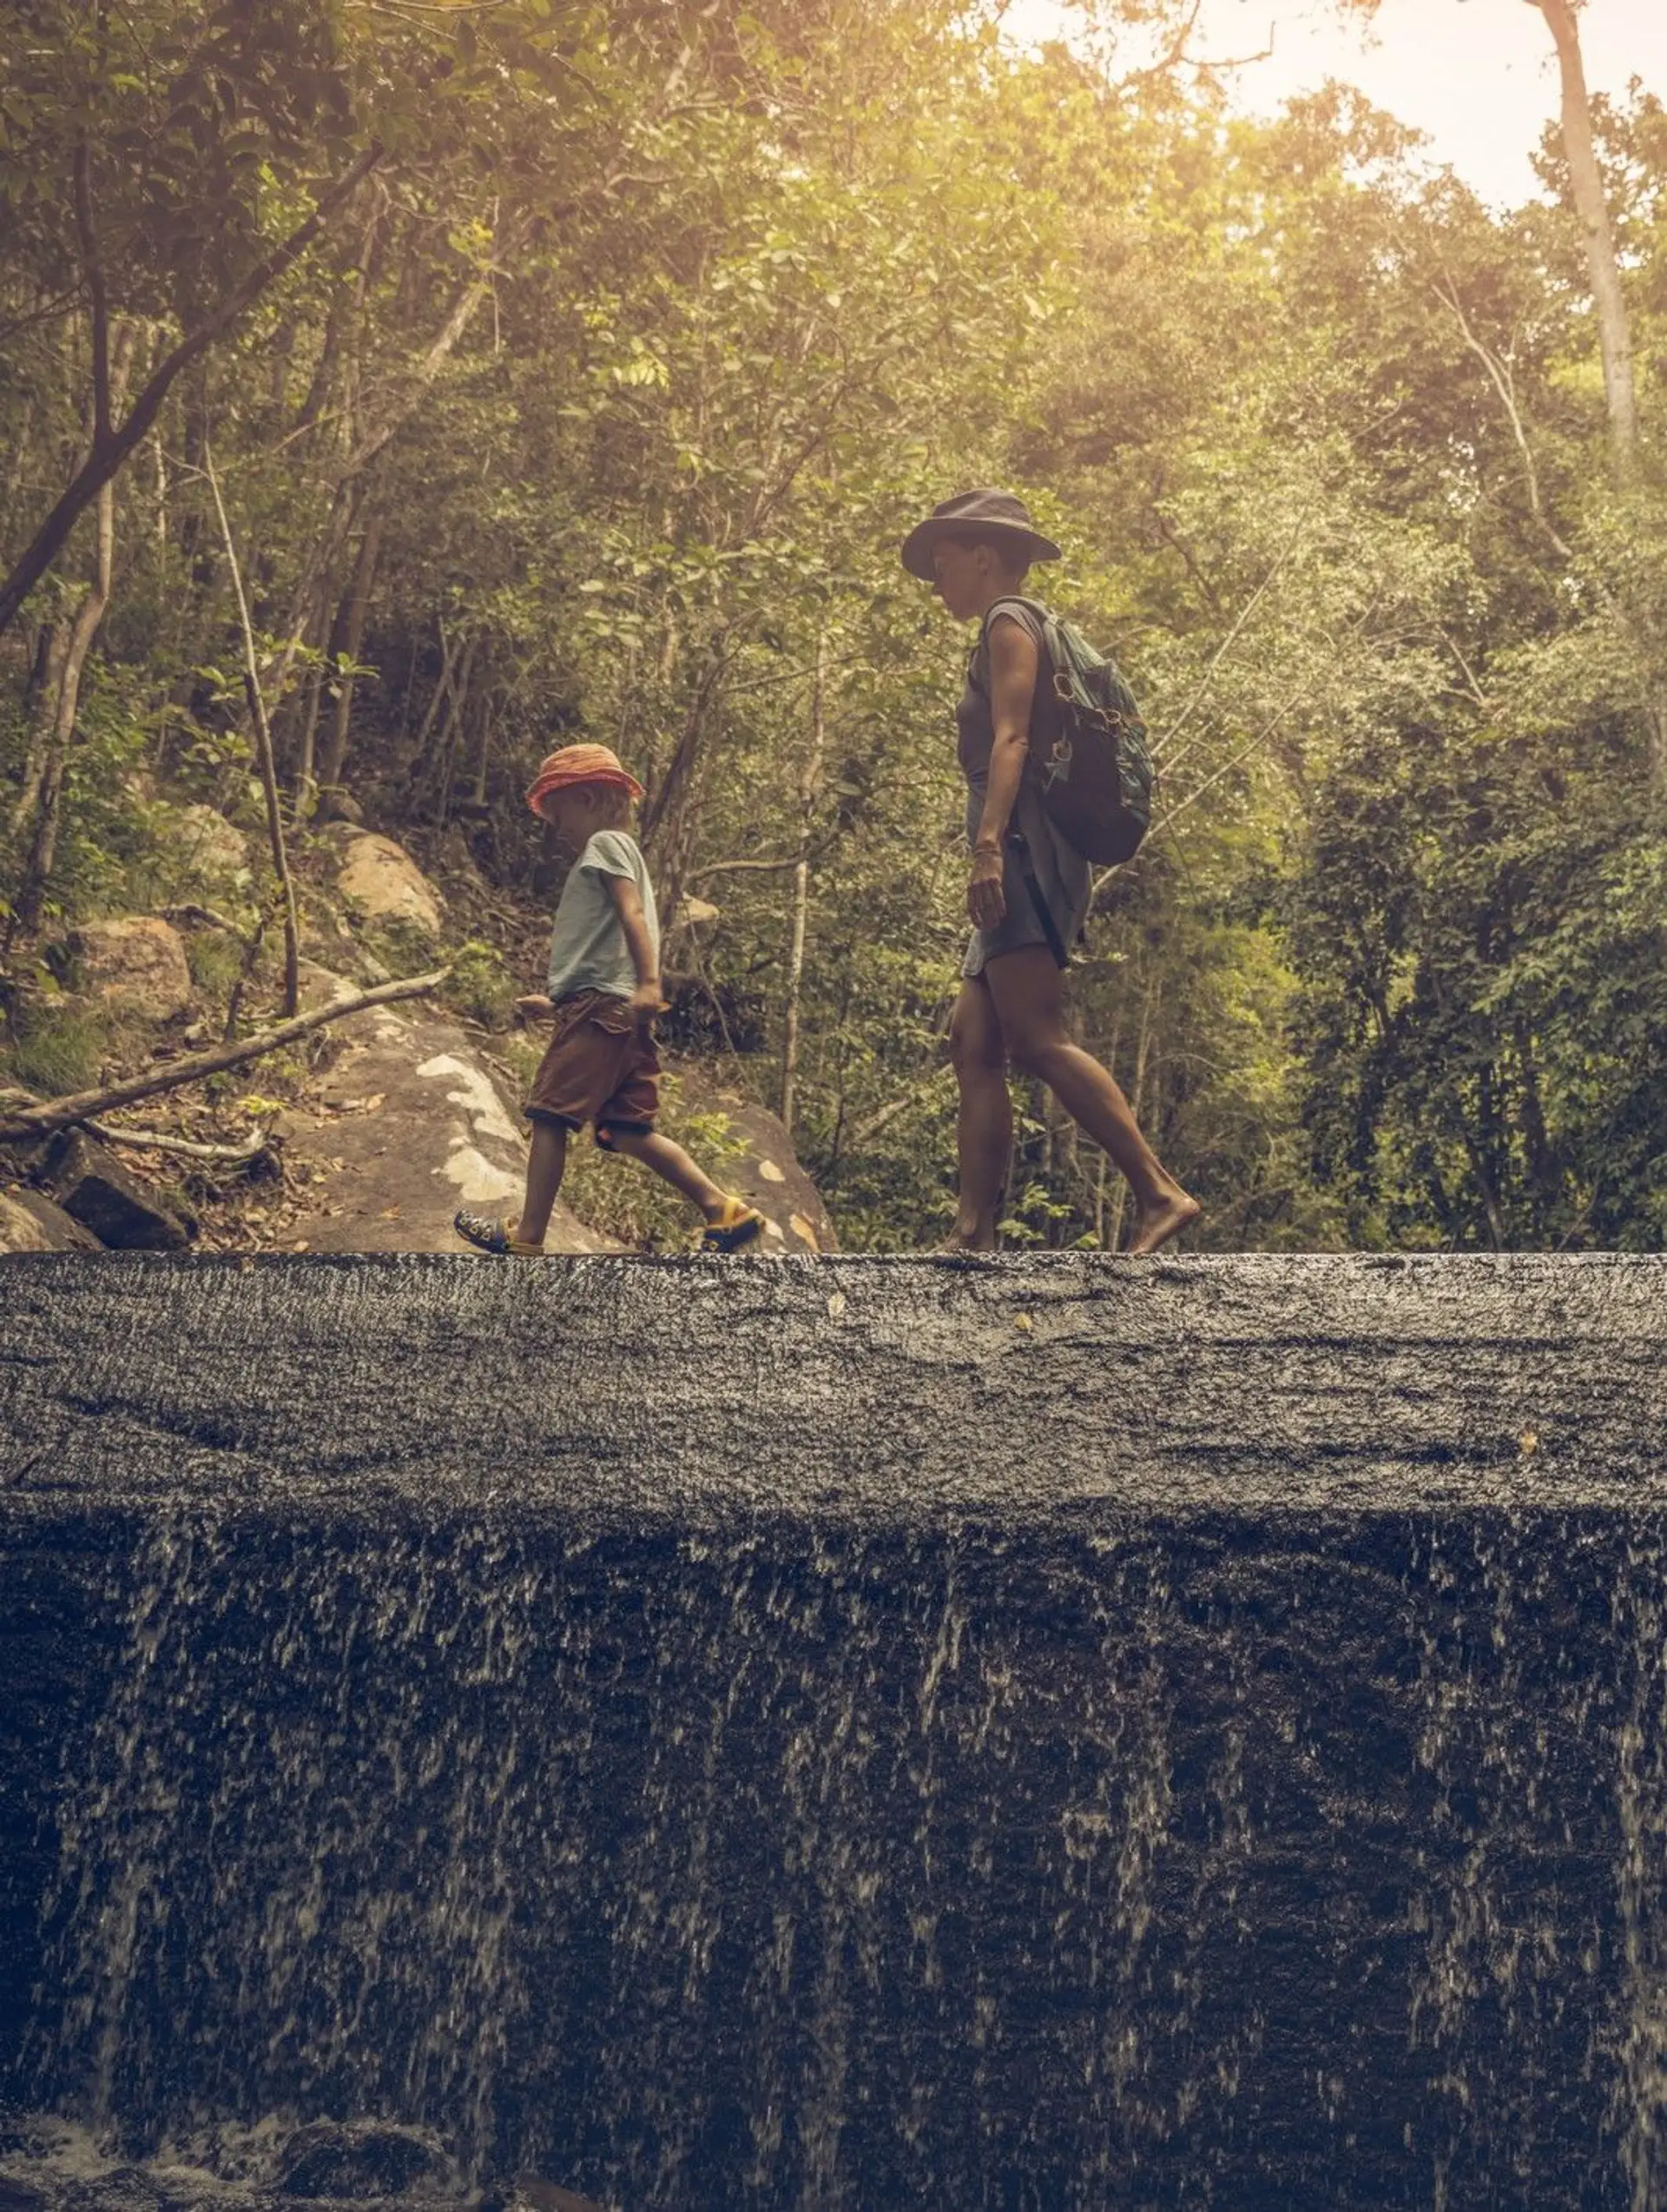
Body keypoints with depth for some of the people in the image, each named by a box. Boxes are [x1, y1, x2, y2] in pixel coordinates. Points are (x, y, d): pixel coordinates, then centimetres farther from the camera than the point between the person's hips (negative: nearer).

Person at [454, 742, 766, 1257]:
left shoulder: (605, 843, 1)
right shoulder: (614, 855, 30)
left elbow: (633, 914, -15)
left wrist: (648, 982, -27)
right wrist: (553, 1002, 38)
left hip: (600, 1003, -9)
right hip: (604, 1007, 9)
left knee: (549, 1114, -8)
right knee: (628, 1129, 4)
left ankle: (527, 1238, -8)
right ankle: (725, 1210, -2)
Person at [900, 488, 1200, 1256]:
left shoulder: (1008, 622, 1)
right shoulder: (1007, 634, 29)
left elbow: (1011, 740, -14)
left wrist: (989, 846, -25)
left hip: (1024, 848, -10)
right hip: (1023, 866, 10)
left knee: (1036, 1039, -19)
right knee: (974, 1043, 1)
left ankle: (1160, 1193, -24)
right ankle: (974, 1233, -4)